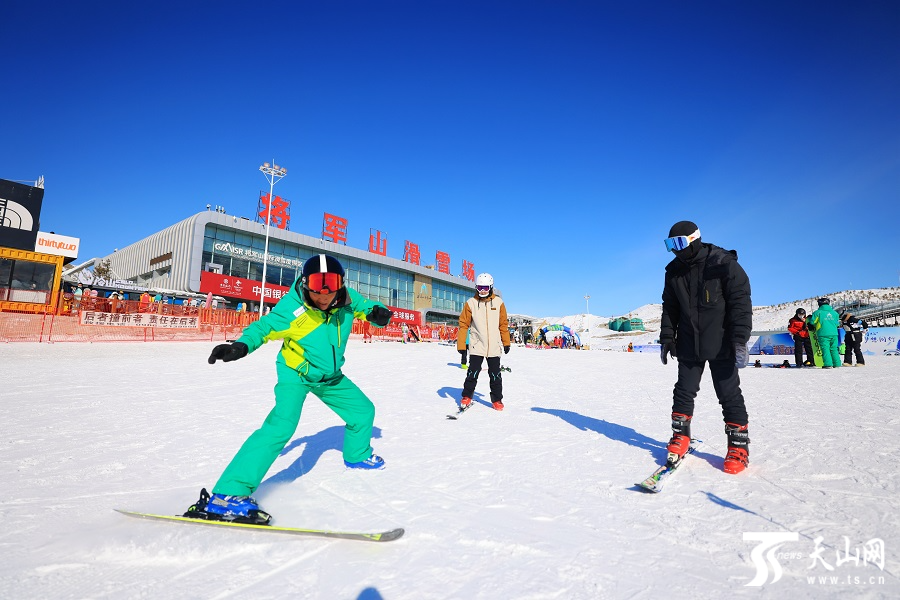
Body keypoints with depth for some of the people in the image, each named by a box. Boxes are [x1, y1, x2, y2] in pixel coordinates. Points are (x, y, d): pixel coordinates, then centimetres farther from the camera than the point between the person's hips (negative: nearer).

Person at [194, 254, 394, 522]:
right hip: (295, 373, -5)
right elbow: (263, 327, -16)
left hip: (331, 376, 6)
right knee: (281, 425, -27)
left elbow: (365, 306, 0)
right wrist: (241, 345, -35)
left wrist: (377, 313, -23)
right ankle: (230, 493, -23)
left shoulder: (347, 299, -18)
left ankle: (357, 456, 42)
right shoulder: (291, 309, -28)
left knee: (363, 410, 12)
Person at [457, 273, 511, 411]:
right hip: (476, 346, -1)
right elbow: (463, 324, 0)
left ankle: (497, 399, 23)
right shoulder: (471, 303, -2)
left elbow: (503, 324, 9)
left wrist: (506, 342, 10)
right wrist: (461, 345, -4)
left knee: (495, 375, 9)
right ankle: (467, 397, 16)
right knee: (472, 373, -1)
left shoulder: (498, 302, 2)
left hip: (494, 347, 1)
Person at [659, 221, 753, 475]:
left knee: (729, 395, 2)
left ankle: (739, 446, 15)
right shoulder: (674, 271, 5)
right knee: (684, 392, 9)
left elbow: (741, 303, -13)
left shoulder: (724, 264, -11)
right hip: (689, 345, 5)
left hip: (721, 346, -4)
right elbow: (669, 308, 13)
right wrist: (667, 338, 9)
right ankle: (680, 437, 23)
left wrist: (740, 340, -19)